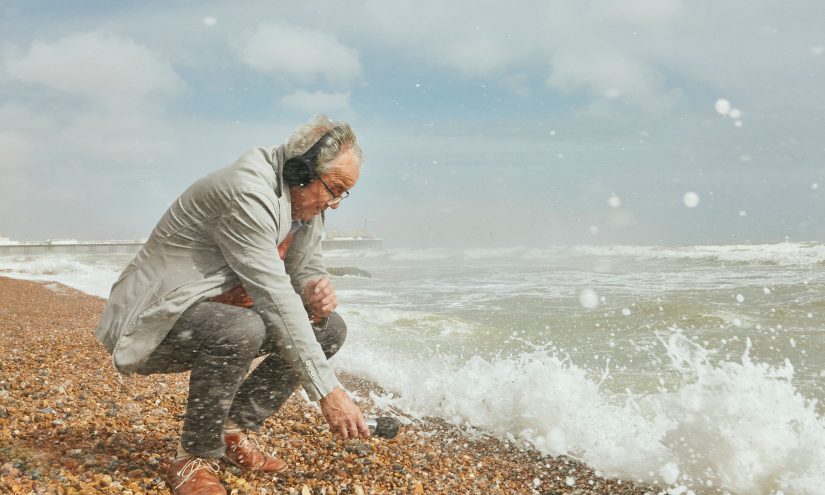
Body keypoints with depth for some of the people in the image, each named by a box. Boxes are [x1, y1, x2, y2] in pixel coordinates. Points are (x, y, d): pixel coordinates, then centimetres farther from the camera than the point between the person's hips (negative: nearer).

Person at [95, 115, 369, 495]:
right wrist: (327, 390, -30)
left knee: (330, 328, -1)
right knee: (240, 331, -39)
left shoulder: (306, 202, 1)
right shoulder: (248, 193, -28)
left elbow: (308, 270, 11)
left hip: (223, 311, 9)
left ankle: (233, 430, 5)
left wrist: (316, 294, -16)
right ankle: (195, 459, -14)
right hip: (157, 320, -9)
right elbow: (274, 298, -32)